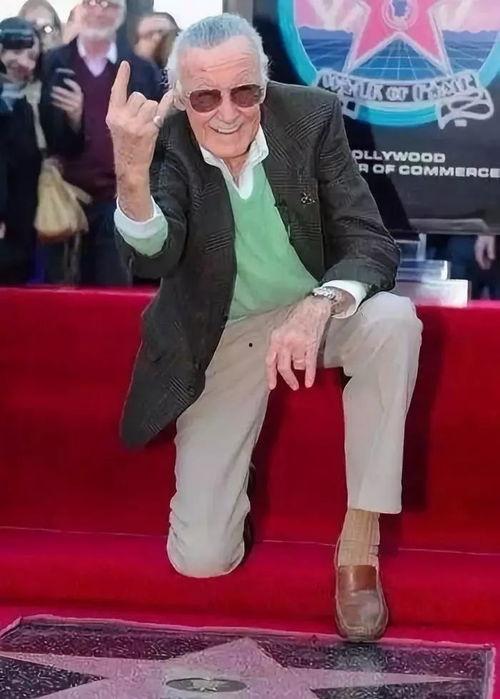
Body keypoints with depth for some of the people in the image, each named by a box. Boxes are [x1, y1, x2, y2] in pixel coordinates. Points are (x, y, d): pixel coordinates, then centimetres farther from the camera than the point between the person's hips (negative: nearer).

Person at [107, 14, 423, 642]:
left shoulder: (312, 115, -15)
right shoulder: (163, 143, -19)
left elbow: (371, 243, -17)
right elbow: (152, 261, -34)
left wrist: (318, 308, -38)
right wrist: (131, 175, -55)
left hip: (310, 313, 1)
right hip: (221, 341, -1)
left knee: (393, 320, -34)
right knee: (201, 558, -9)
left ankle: (360, 537, -20)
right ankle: (231, 457, 28)